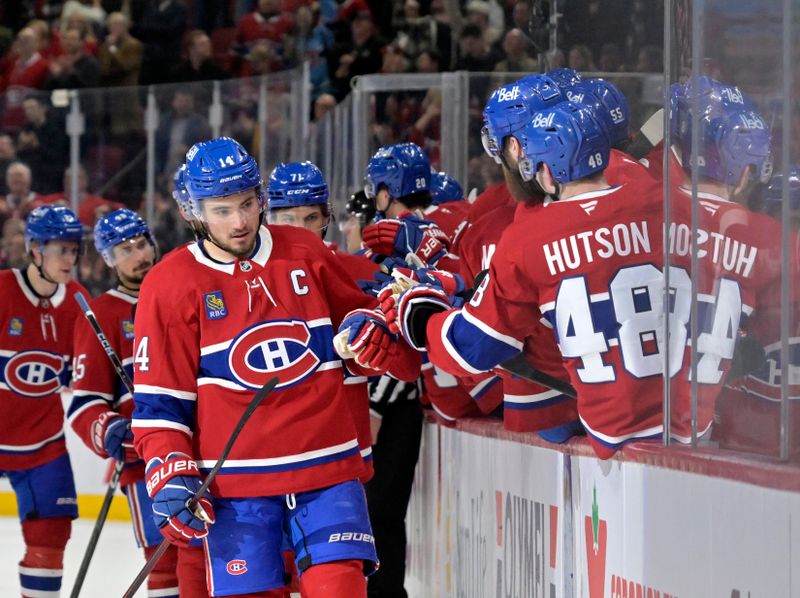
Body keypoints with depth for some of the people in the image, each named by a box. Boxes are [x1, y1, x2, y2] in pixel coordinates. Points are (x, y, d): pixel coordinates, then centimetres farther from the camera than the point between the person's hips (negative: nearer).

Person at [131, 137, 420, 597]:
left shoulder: (306, 253, 7)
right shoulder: (170, 284, -1)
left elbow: (360, 316, 21)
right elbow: (159, 400, 1)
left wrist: (368, 327, -3)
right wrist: (171, 478, -9)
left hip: (327, 465, 2)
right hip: (235, 480, -2)